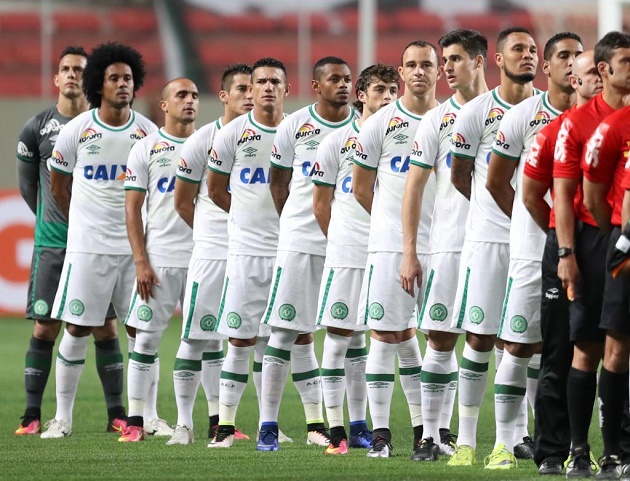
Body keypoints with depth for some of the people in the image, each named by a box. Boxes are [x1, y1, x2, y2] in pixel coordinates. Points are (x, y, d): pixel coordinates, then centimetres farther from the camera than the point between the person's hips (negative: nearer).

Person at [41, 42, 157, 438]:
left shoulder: (148, 132, 2)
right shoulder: (78, 130, -2)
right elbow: (58, 183, 13)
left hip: (136, 245, 1)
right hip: (88, 245, -1)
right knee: (77, 328, -1)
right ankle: (63, 416, 7)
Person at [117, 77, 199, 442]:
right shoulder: (147, 148, 3)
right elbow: (133, 209, 1)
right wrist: (141, 262, -7)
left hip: (203, 258, 2)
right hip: (158, 260, -2)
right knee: (147, 339, -1)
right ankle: (136, 421, 3)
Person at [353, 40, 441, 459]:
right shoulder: (380, 125, 3)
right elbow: (361, 187, 11)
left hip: (440, 244, 1)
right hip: (390, 245, -1)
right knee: (387, 333, -3)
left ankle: (425, 428, 10)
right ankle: (380, 430, 1)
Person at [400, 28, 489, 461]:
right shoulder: (437, 120, 7)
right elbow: (414, 187, 7)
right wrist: (409, 252, 0)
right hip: (449, 243, 1)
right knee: (441, 339, -1)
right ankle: (434, 434, 4)